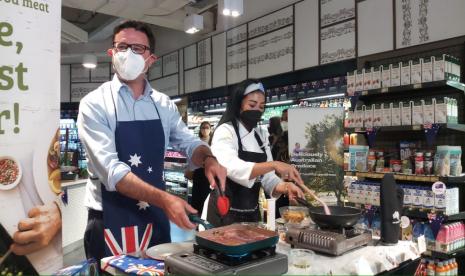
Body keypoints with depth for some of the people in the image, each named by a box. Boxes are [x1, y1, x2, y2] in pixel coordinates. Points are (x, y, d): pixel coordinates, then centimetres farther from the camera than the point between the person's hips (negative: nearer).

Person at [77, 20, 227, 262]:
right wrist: (163, 198, -33)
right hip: (111, 224, -4)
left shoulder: (164, 104, 3)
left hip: (156, 219, 4)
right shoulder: (94, 104, -11)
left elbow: (188, 142, 11)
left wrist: (208, 159, -13)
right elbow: (110, 169, -22)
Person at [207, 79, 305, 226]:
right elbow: (232, 168, -31)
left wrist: (284, 186, -17)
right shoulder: (225, 131, -13)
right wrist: (273, 165, -38)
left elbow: (267, 177, 2)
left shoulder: (261, 134, 7)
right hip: (226, 213, -6)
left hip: (252, 213, 7)